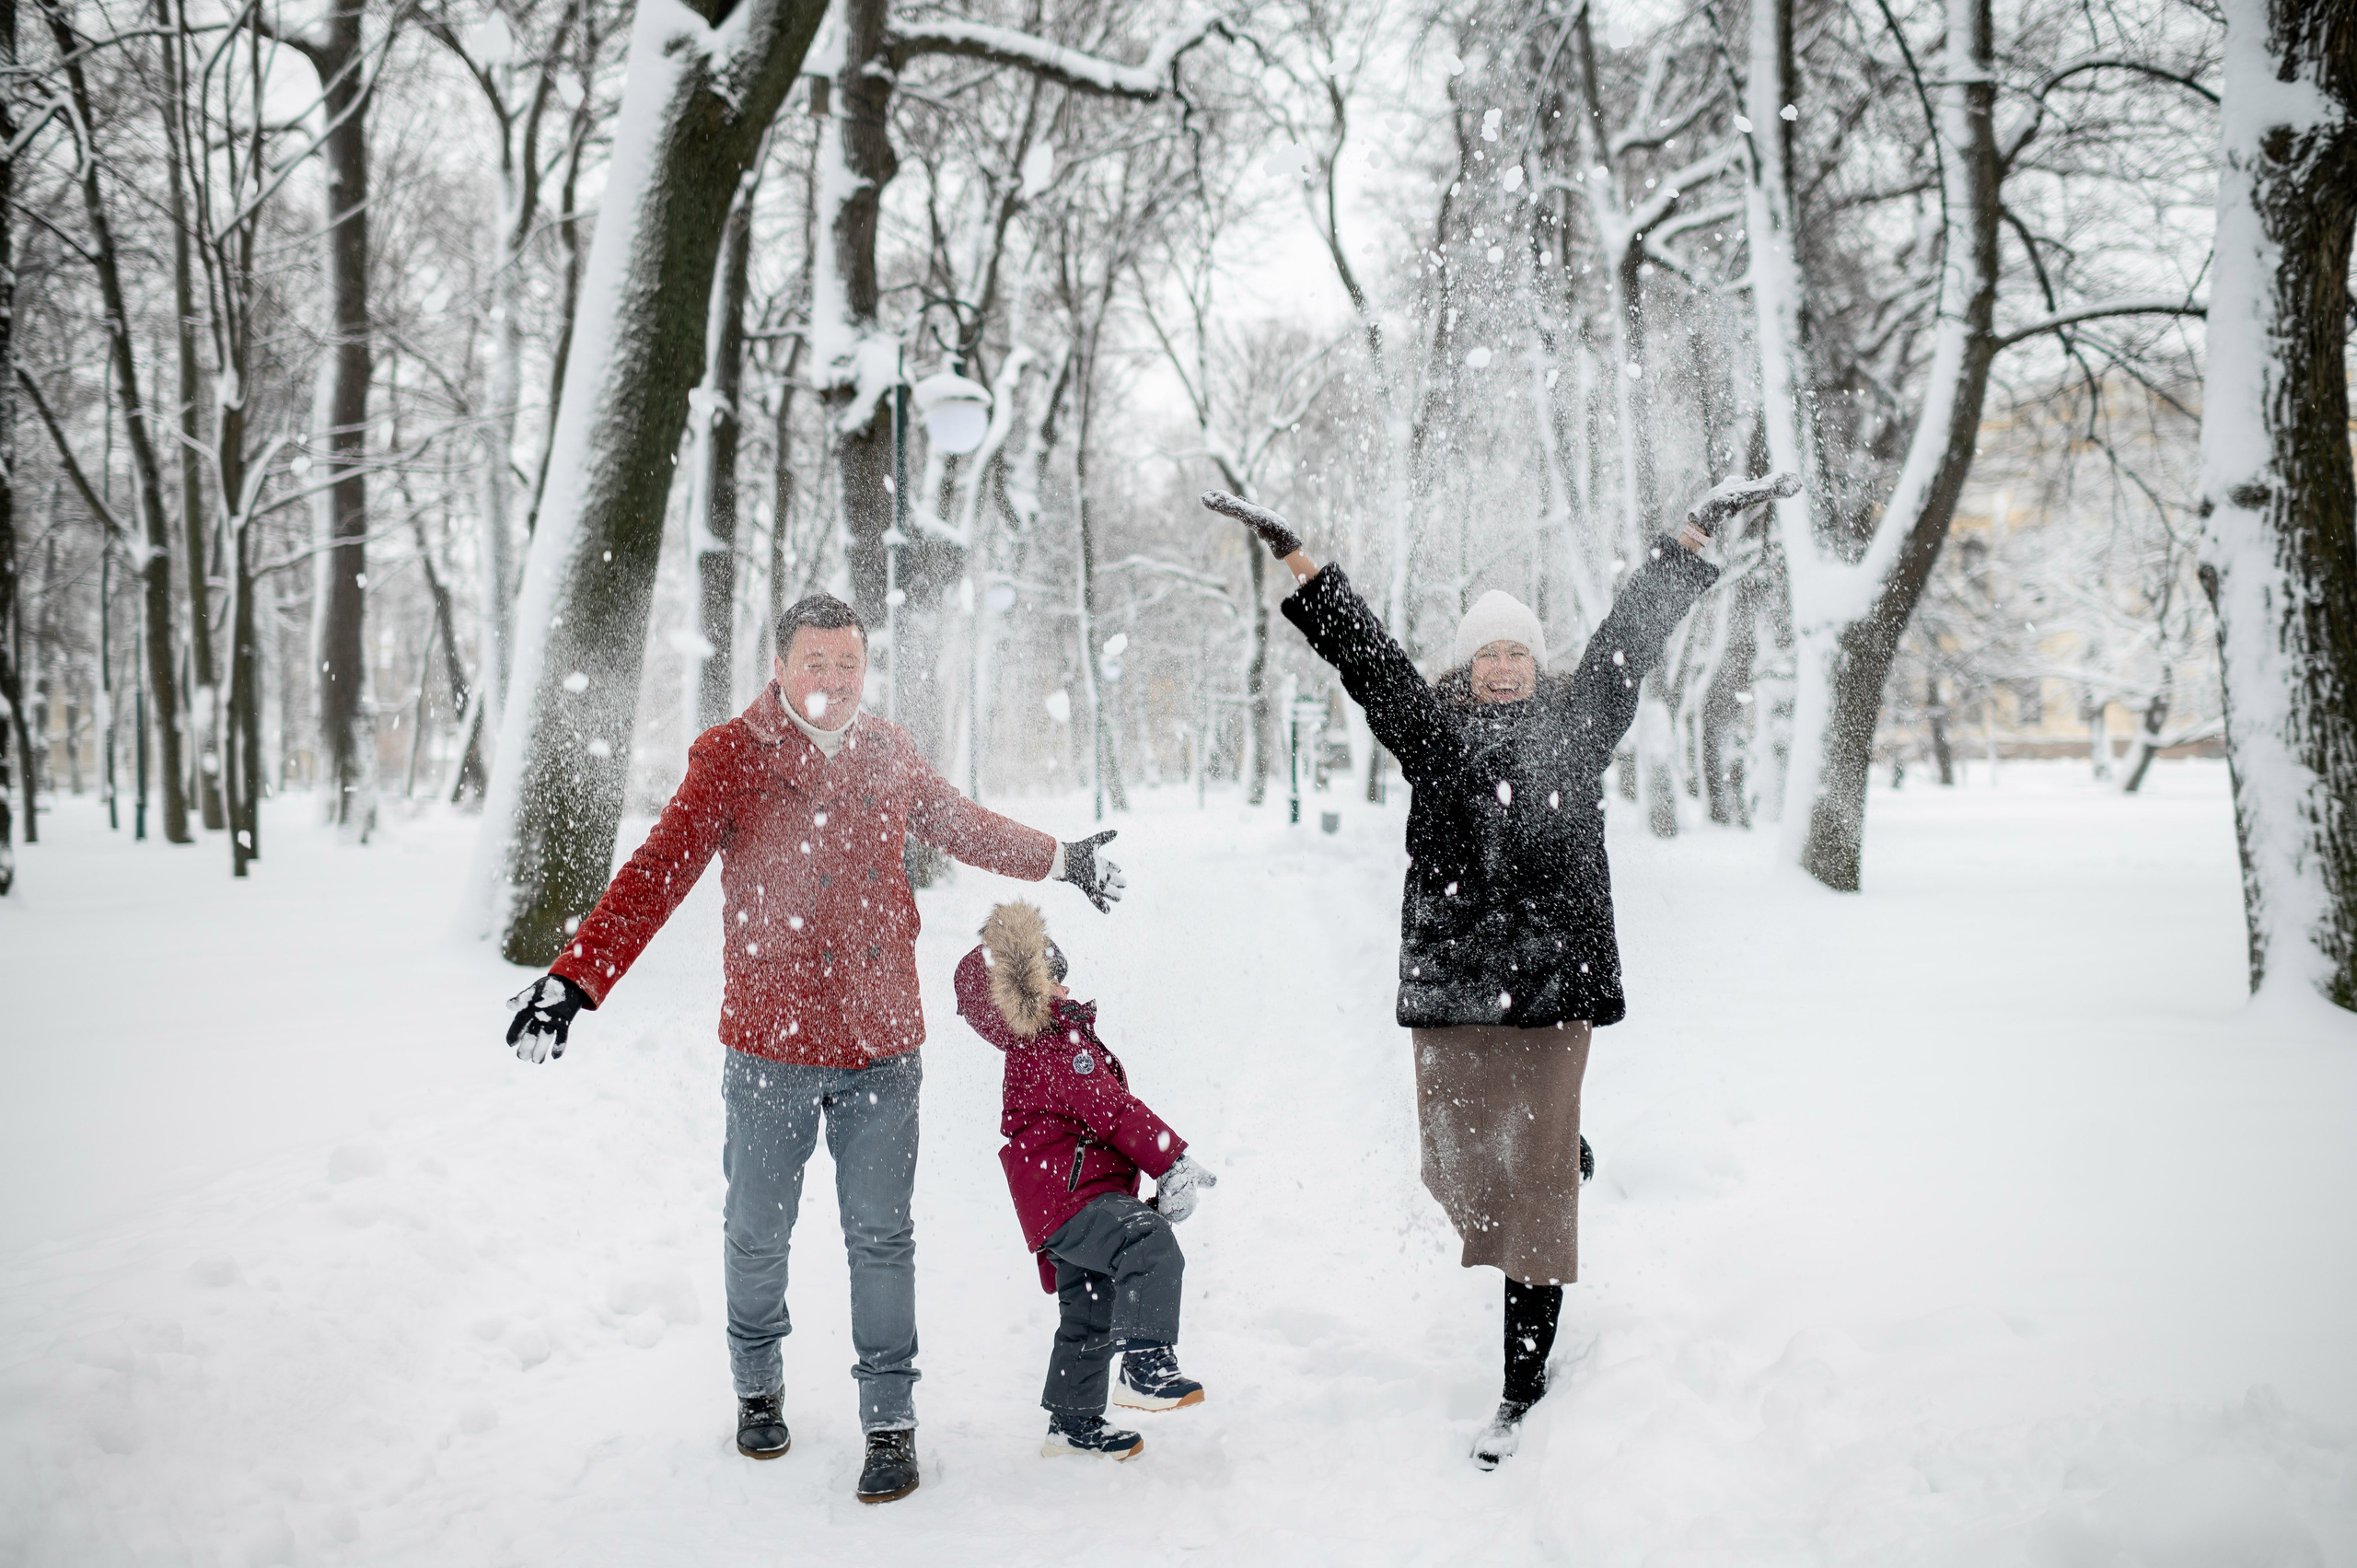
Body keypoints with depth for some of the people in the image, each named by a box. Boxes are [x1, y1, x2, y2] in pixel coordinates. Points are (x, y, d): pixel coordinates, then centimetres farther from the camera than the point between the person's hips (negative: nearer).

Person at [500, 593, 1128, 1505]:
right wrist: (575, 977, -28)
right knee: (757, 1234, 13)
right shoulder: (731, 758, -8)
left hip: (882, 1044, 2)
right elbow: (657, 873, -17)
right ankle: (758, 1388, 37)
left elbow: (965, 828, 23)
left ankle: (890, 1421, 17)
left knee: (881, 1237, 5)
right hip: (771, 1043, -2)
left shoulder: (889, 755, 5)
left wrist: (1060, 859, 32)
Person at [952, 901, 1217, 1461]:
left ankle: (1073, 1423, 33)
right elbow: (1115, 1111, -18)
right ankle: (1147, 1367, -34)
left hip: (1067, 1200, 11)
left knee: (1089, 1316, 20)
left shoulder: (1034, 1050, 21)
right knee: (1152, 1247, -33)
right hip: (1071, 1195, -11)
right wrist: (1175, 1162, -15)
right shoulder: (1055, 1049, -14)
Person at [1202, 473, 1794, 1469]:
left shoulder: (1576, 727, 11)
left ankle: (1522, 1389, 8)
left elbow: (1633, 632, 12)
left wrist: (1697, 530, 11)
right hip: (1449, 977, 1)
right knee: (1462, 1170, 5)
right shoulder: (1431, 730, 10)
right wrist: (1290, 554, 8)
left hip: (1553, 977, -1)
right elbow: (1359, 648, 9)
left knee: (1537, 1176, -1)